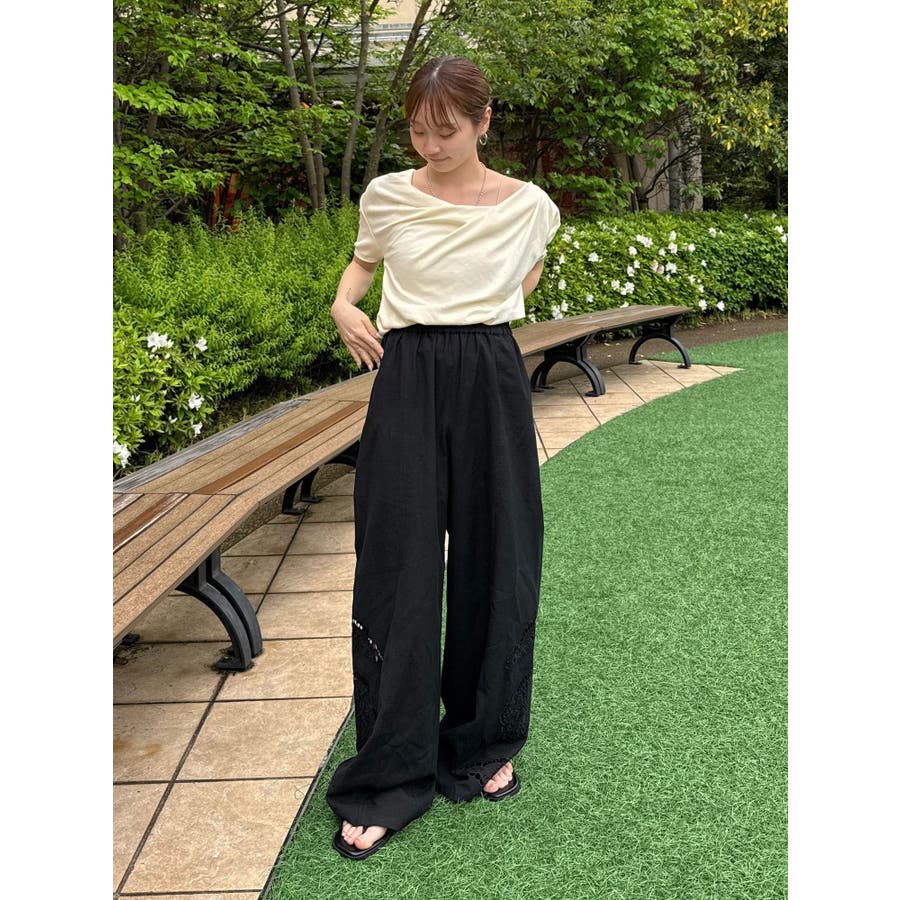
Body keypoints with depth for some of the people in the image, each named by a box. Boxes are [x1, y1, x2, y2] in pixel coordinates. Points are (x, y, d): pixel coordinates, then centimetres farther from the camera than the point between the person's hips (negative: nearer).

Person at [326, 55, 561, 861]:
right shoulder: (387, 197, 0)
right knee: (396, 569, -2)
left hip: (492, 386, 1)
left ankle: (483, 745, 28)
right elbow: (363, 260, 19)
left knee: (495, 563, 7)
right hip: (406, 384, 0)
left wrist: (484, 313, 9)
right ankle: (387, 779, 9)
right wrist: (343, 305, 0)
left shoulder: (528, 207, -1)